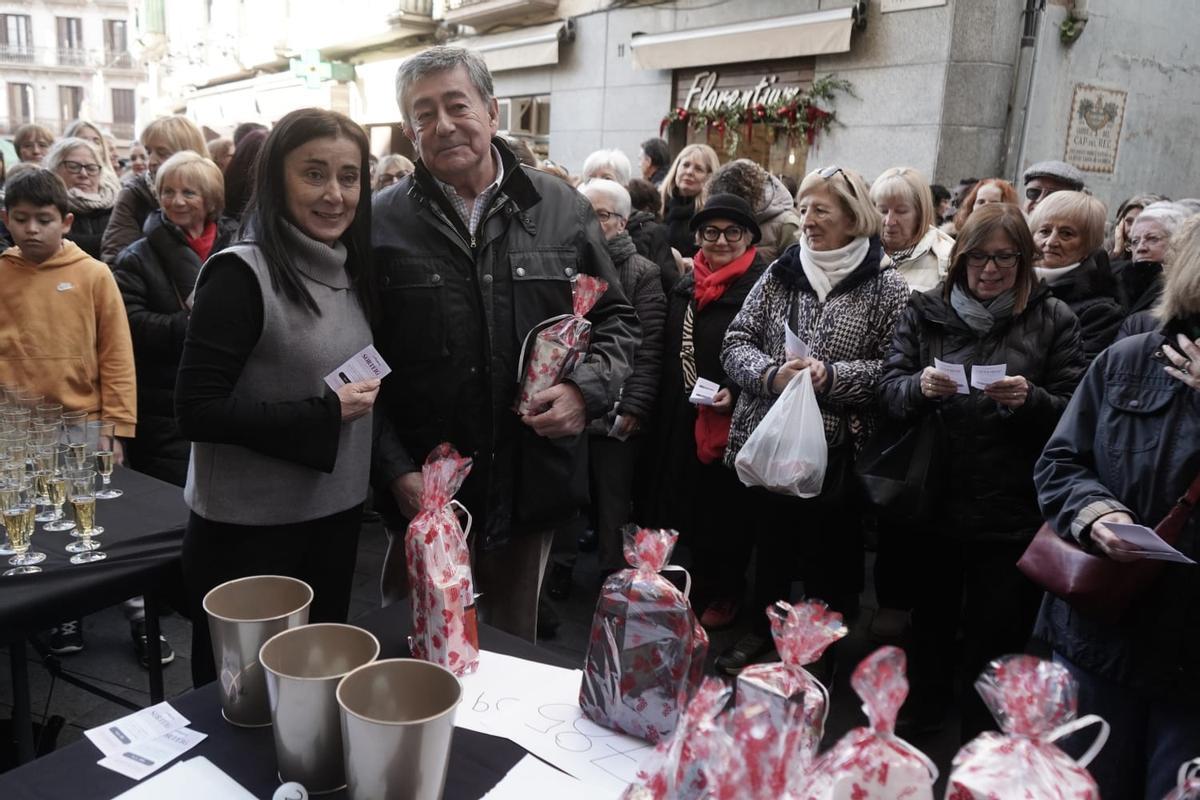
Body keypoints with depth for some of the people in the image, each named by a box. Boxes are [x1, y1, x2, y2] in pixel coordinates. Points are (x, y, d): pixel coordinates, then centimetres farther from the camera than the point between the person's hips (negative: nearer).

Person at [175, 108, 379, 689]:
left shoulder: (350, 271, 6)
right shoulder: (241, 274, -16)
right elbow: (197, 411, -20)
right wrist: (323, 415, -21)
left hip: (335, 517, 7)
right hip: (248, 532, -6)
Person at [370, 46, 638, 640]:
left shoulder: (563, 209, 2)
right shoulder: (384, 223, -4)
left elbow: (616, 320, 10)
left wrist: (588, 389, -9)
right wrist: (396, 470, -10)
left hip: (532, 488, 2)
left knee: (516, 650, 21)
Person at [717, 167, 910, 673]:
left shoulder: (885, 288, -3)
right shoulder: (779, 274, 6)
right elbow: (736, 344, 3)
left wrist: (831, 376, -20)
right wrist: (772, 373, -15)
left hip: (838, 447, -3)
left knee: (829, 552, 11)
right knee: (770, 541, 17)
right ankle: (761, 631, 37)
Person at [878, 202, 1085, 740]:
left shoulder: (1052, 320, 1)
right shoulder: (927, 311, 5)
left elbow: (1073, 413, -2)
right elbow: (888, 390, -1)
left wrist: (1030, 399, -21)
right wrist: (921, 387, -22)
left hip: (1011, 513, -1)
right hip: (933, 502, 2)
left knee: (993, 638, 9)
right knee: (929, 623, 19)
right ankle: (920, 726, 42)